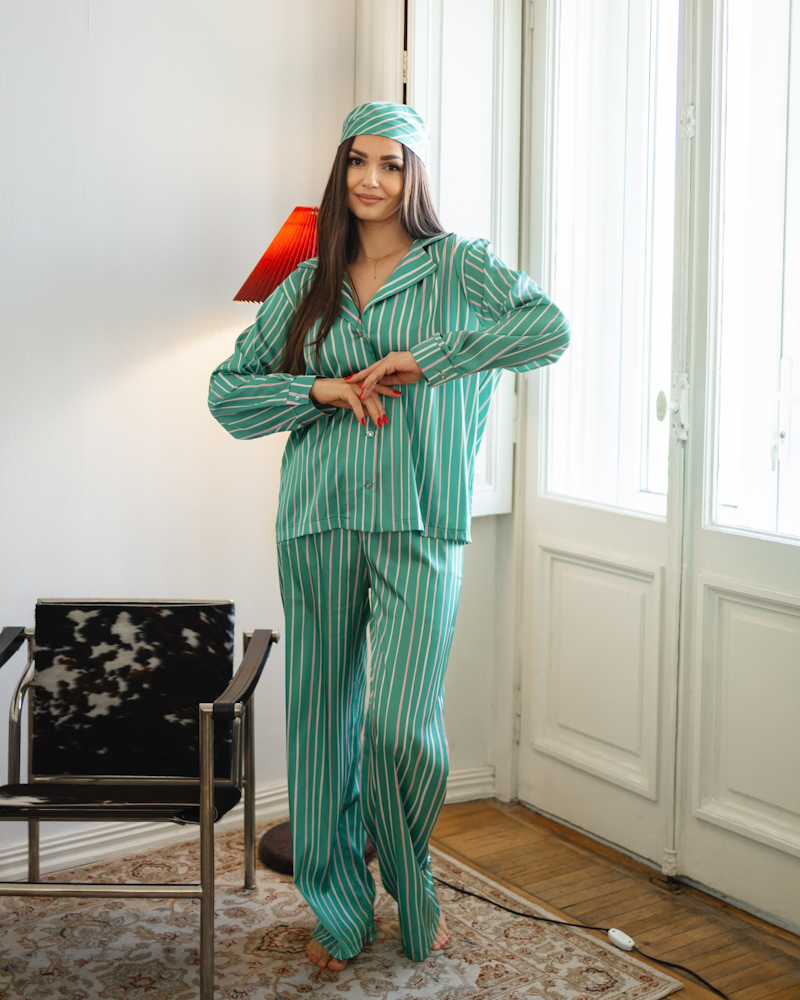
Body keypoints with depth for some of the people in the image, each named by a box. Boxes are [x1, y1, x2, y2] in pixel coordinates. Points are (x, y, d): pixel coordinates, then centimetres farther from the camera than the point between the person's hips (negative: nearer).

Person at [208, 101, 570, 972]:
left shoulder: (456, 267, 5)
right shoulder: (309, 286, 14)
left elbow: (549, 326, -12)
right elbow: (227, 390, 13)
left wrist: (421, 360, -14)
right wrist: (319, 389, -4)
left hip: (418, 525, -3)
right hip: (317, 524, 4)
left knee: (399, 724, -11)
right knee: (322, 717, 8)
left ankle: (414, 893, 18)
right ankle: (338, 910, 26)